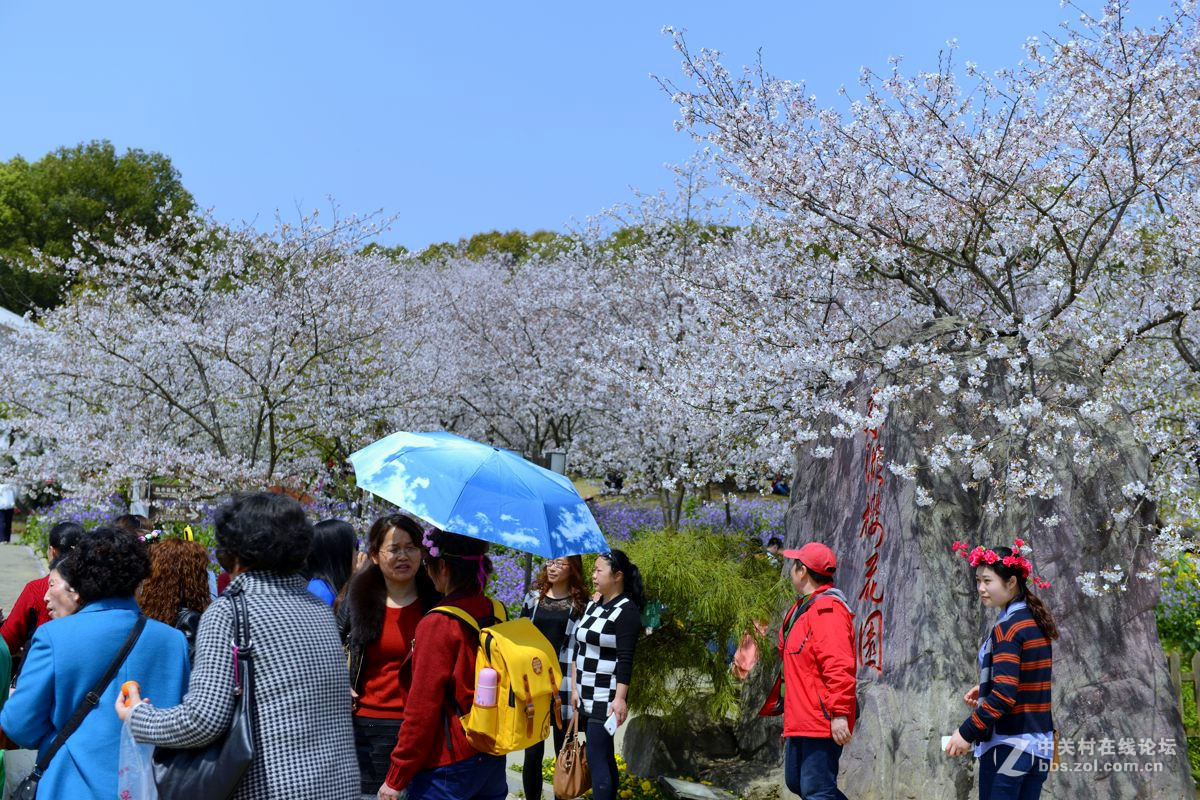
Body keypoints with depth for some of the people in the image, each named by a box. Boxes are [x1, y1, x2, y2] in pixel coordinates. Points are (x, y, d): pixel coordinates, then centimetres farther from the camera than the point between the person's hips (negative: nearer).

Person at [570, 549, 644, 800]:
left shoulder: (627, 611, -13)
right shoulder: (592, 605, 9)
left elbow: (625, 660, -17)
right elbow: (578, 649, 12)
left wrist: (620, 698, -22)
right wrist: (574, 688, 9)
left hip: (605, 699, -7)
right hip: (587, 696, 7)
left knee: (596, 757, -7)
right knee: (605, 756, 14)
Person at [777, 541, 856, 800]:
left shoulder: (827, 609, -17)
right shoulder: (802, 608, 15)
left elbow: (839, 667, -24)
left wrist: (840, 714, -28)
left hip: (822, 721, -11)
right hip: (801, 720, 11)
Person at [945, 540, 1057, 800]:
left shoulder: (1006, 629, -17)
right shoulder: (1037, 622, 8)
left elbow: (1003, 695, -24)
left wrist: (967, 732, -19)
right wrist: (985, 689, 9)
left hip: (1008, 746, -8)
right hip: (1039, 745, 8)